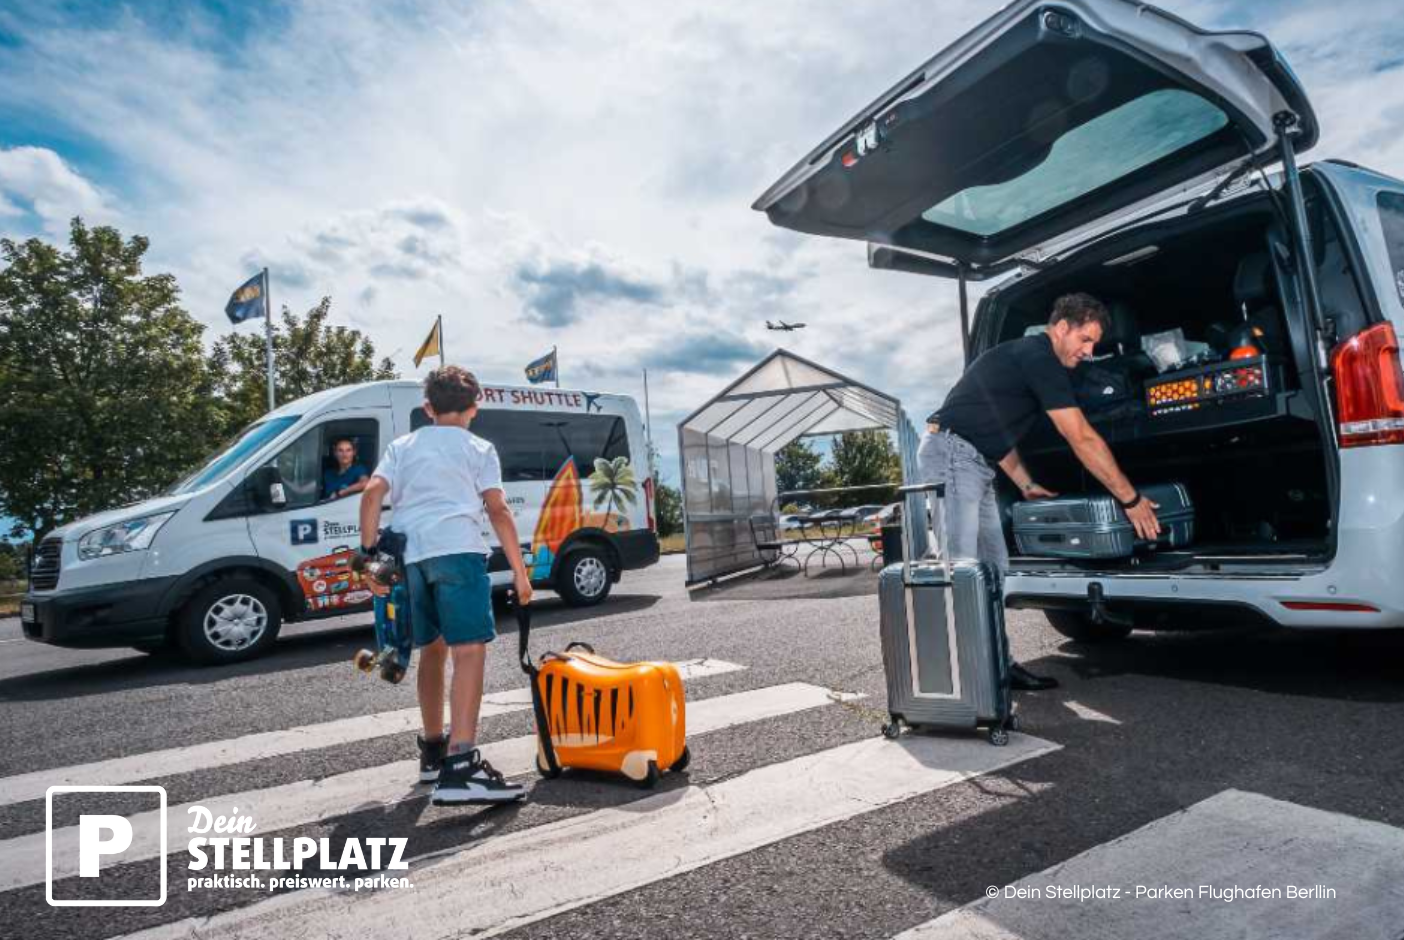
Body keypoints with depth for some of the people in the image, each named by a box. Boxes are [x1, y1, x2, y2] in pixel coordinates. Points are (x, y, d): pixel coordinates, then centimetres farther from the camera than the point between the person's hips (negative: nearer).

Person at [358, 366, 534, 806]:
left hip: (412, 557, 5)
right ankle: (460, 766, -23)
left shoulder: (402, 446, 23)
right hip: (457, 551, -5)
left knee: (433, 649, 19)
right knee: (469, 651, -11)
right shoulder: (478, 449, 13)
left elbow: (372, 493, 6)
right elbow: (497, 511, 3)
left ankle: (433, 751, 31)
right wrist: (520, 571, 4)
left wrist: (369, 550, 7)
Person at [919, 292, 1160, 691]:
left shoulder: (1024, 357, 21)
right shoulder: (1040, 359, -10)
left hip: (975, 464, 11)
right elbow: (1083, 440, -11)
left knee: (993, 570, 10)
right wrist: (1131, 499, -4)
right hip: (951, 453, -11)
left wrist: (1026, 485, 25)